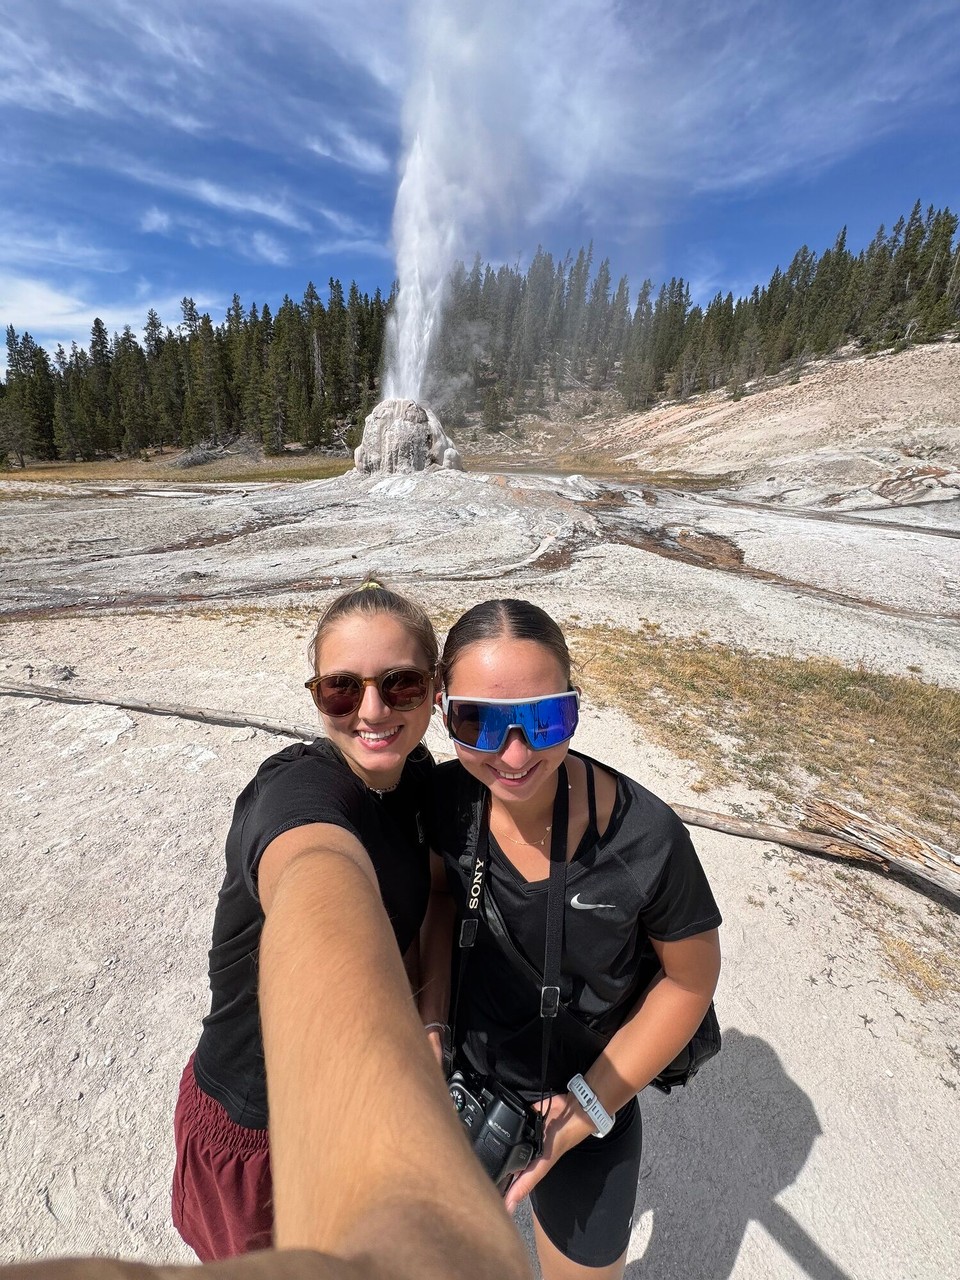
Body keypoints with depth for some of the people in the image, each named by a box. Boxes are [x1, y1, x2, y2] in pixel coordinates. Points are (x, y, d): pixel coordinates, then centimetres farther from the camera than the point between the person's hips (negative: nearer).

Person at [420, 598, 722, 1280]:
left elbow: (691, 976, -16)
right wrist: (431, 1024, -12)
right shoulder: (447, 796, -24)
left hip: (589, 1102, -3)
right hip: (461, 1076, 3)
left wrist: (587, 1110, -14)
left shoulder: (644, 836, -33)